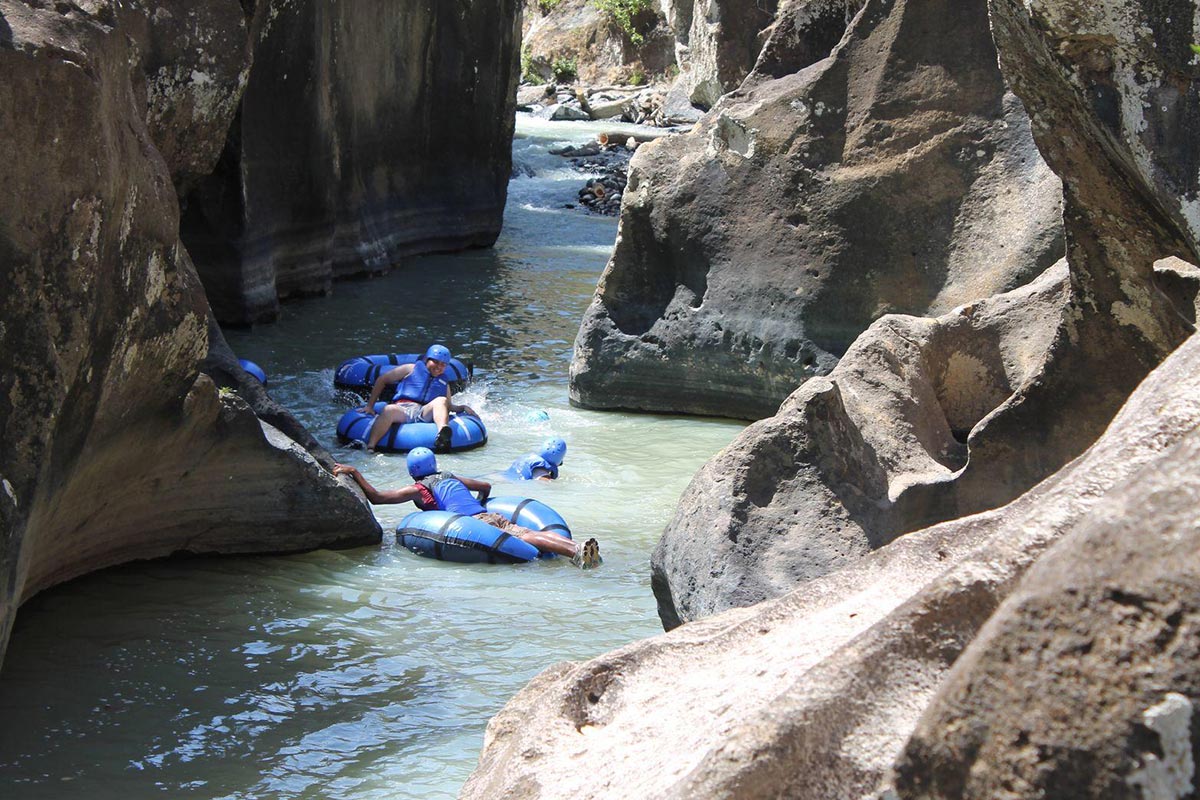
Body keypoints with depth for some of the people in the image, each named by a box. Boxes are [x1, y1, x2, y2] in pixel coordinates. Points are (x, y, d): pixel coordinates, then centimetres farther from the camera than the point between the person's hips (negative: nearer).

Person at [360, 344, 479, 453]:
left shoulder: (444, 383, 31)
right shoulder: (412, 369, 20)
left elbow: (449, 406, 33)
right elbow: (382, 380, 20)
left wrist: (463, 408, 11)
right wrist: (370, 406, 12)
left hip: (425, 414, 2)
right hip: (402, 410, -2)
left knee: (441, 401, -28)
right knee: (389, 410, -37)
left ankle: (442, 435, -59)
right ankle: (369, 448, -50)